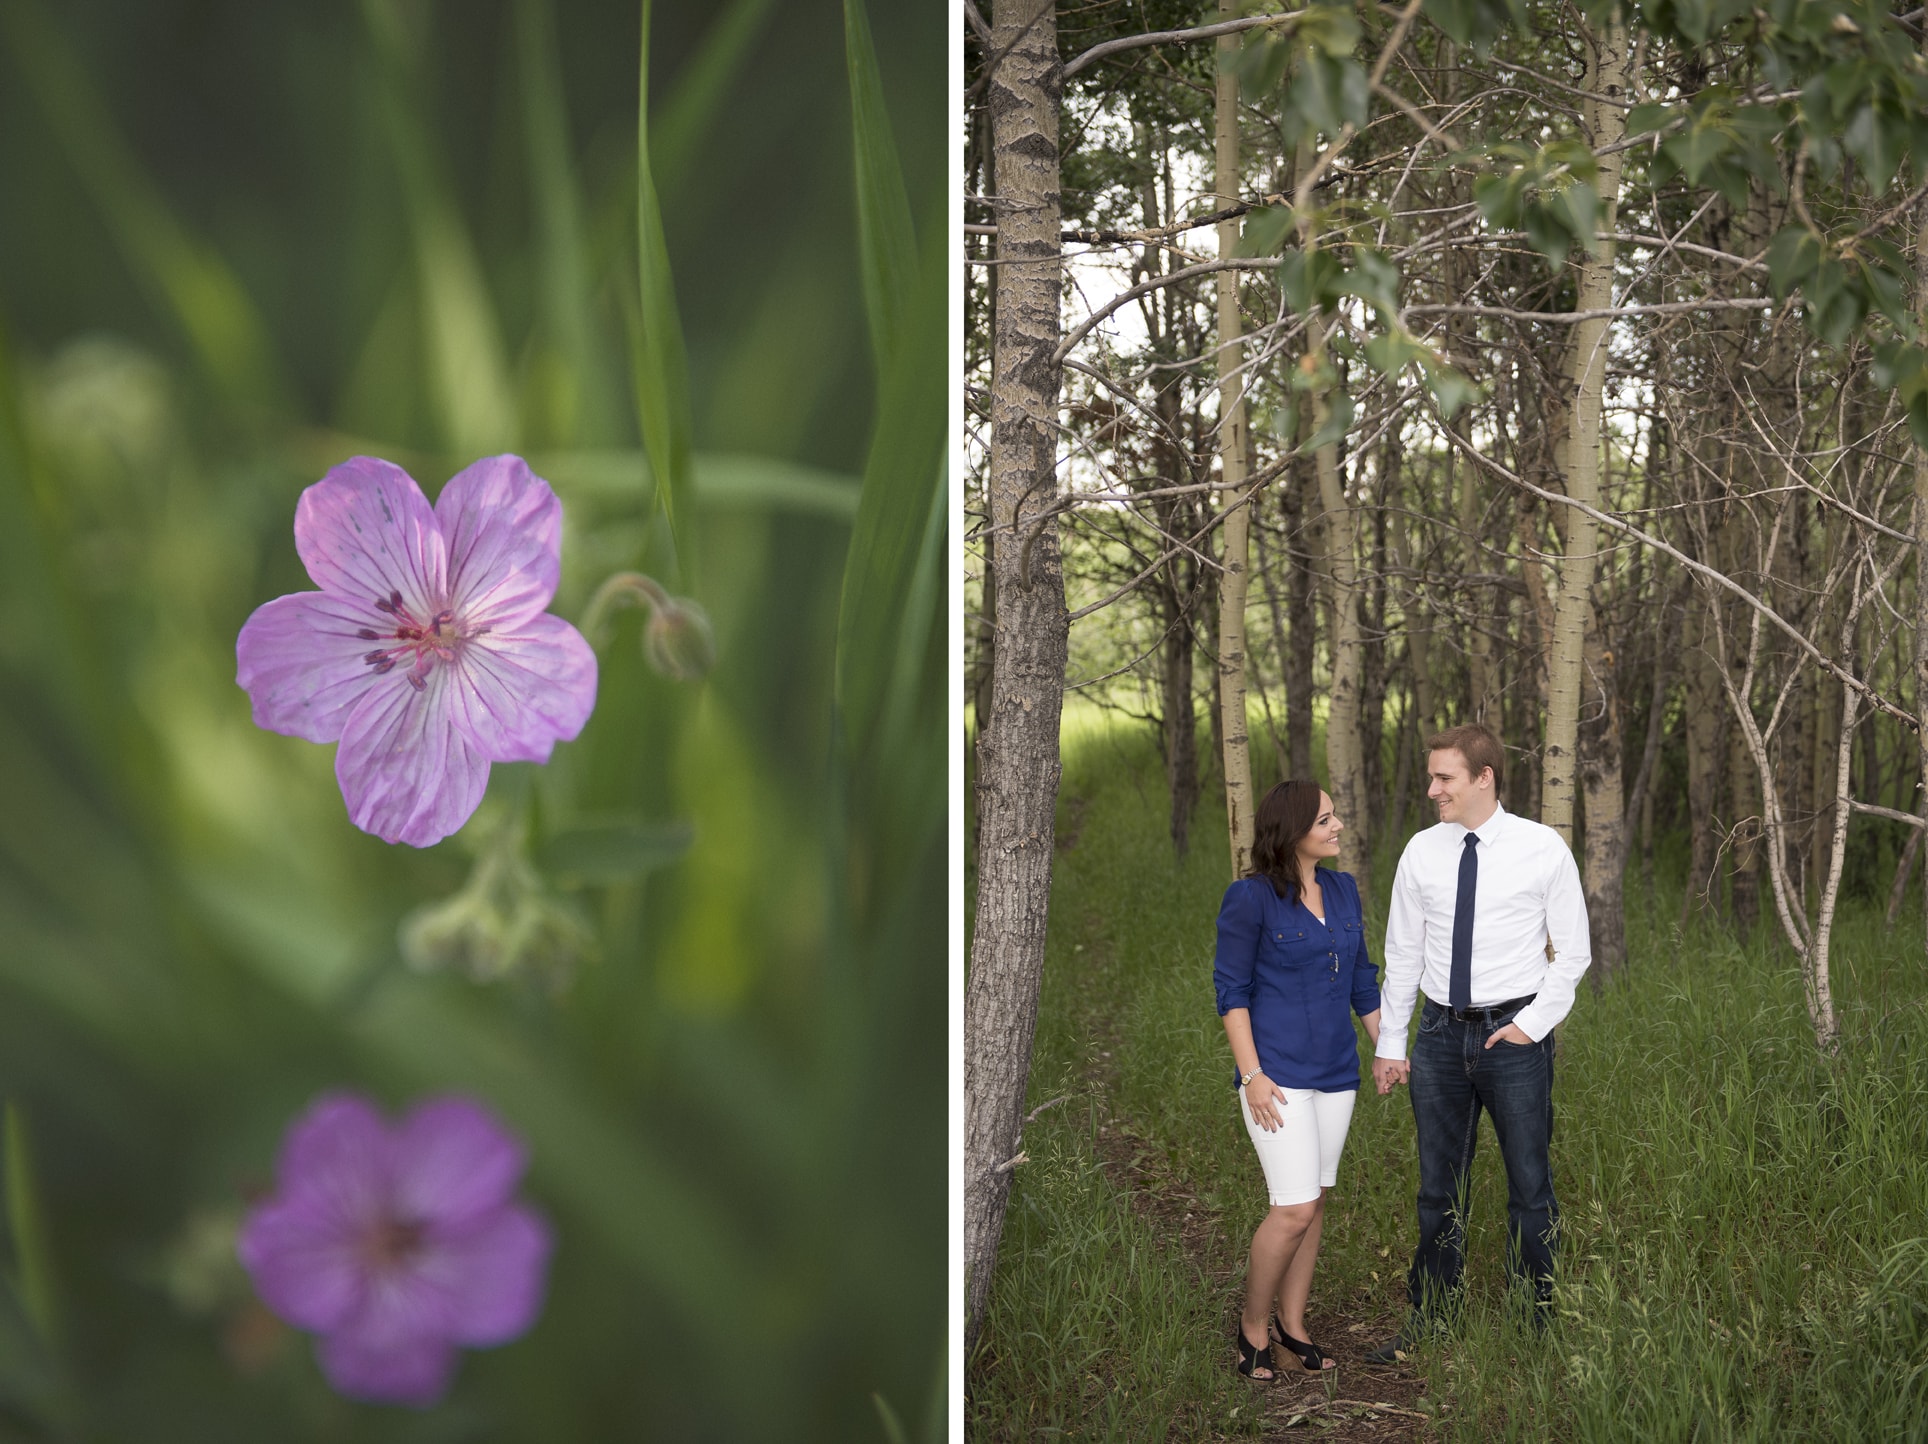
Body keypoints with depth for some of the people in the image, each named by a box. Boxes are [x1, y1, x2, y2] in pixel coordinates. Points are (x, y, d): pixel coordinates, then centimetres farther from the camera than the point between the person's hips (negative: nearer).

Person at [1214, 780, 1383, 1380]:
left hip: (1335, 1071, 6)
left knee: (1312, 1202, 12)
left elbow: (1362, 979, 15)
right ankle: (1252, 1326, 9)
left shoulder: (1344, 889, 7)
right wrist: (1252, 1075, -15)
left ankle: (1292, 1322, 26)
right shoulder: (1251, 898, -11)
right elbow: (1231, 988, -9)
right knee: (1295, 1208, -10)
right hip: (1279, 1073, -6)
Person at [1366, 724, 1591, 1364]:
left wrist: (1533, 1024, -8)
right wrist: (1390, 1044, 7)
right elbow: (1402, 955, 9)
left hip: (1514, 1035, -3)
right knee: (1439, 1188, 11)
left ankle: (1537, 1326, 17)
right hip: (1441, 1034, 3)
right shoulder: (1421, 852, 4)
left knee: (1530, 1187, 5)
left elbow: (1572, 952, 1)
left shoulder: (1543, 850, -4)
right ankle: (1429, 1318, 22)